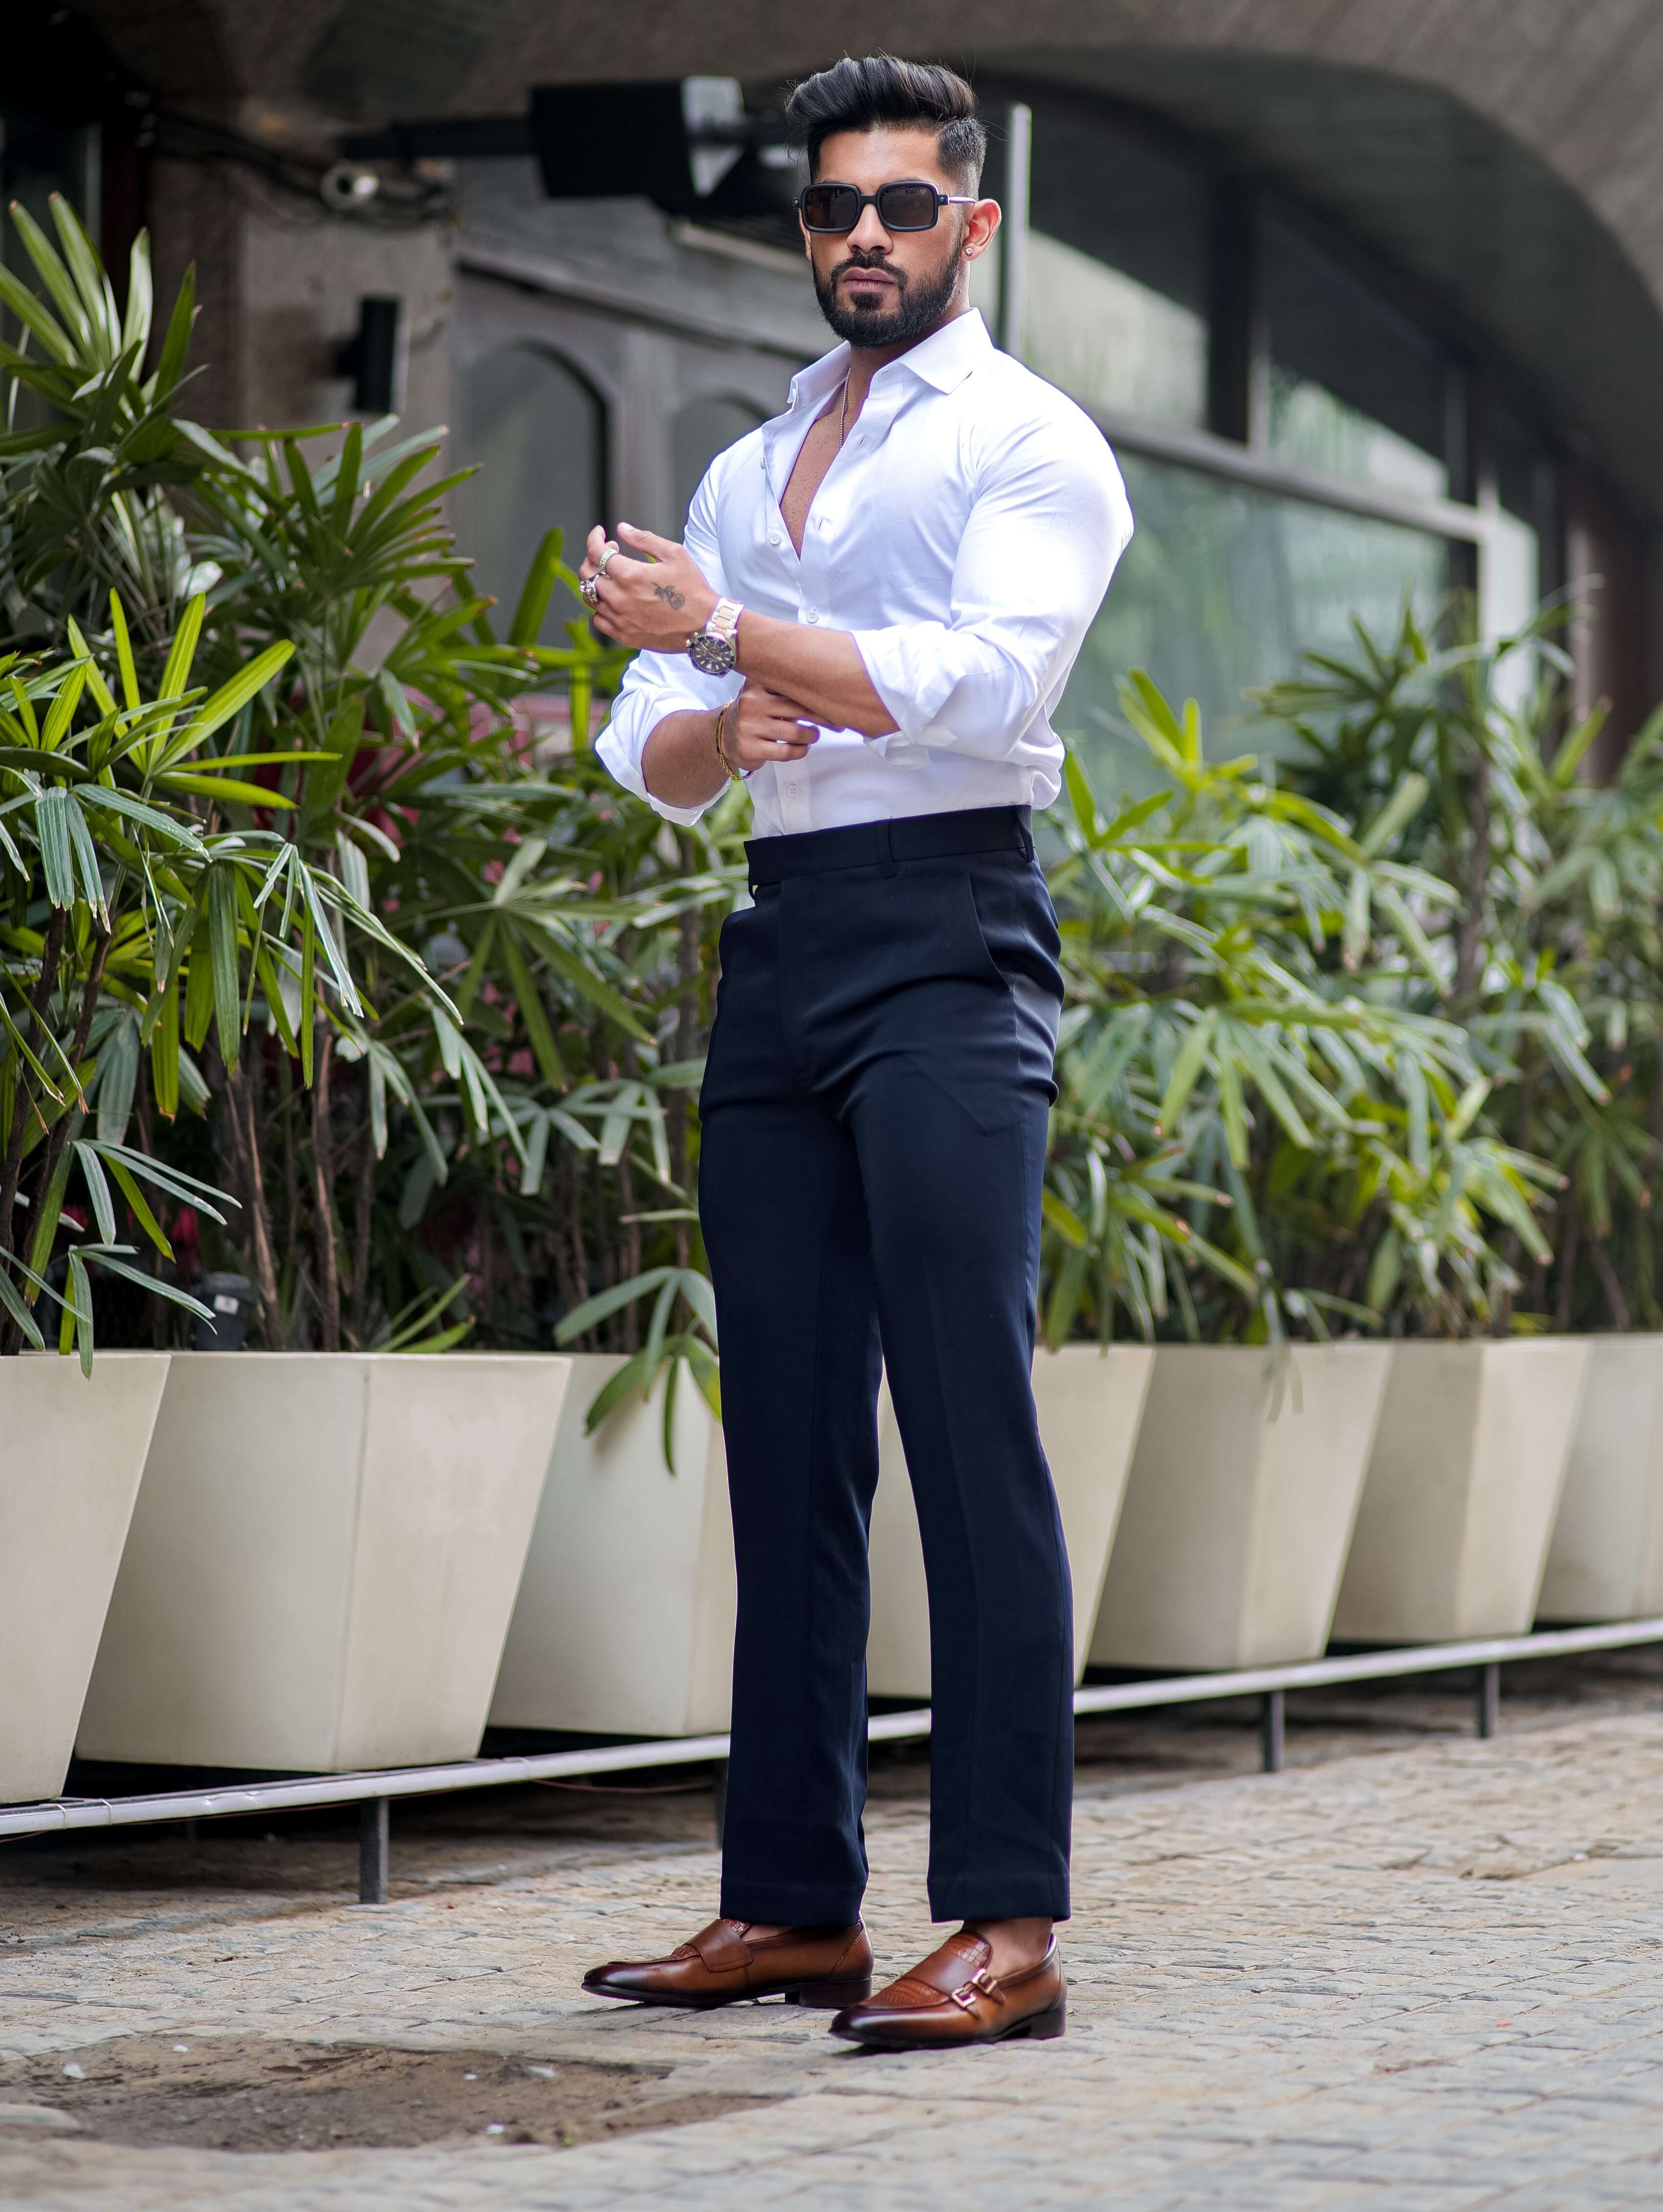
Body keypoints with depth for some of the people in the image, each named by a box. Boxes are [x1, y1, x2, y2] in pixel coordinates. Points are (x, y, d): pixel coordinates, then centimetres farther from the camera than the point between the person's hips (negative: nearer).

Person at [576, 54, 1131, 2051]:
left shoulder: (1029, 444, 1)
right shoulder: (745, 474, 22)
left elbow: (979, 684, -15)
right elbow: (649, 757, 17)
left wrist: (724, 630, -13)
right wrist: (727, 724, -5)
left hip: (943, 935, -7)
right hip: (777, 940, 7)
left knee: (968, 1425, -12)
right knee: (785, 1438, 6)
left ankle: (1008, 1923, -14)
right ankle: (792, 1904, 11)